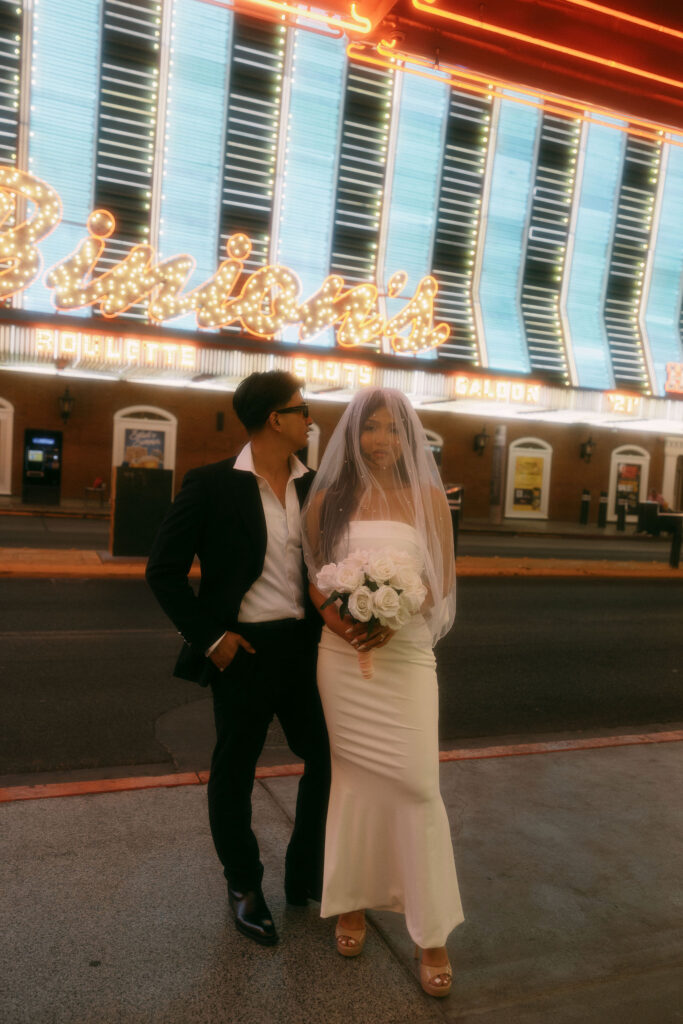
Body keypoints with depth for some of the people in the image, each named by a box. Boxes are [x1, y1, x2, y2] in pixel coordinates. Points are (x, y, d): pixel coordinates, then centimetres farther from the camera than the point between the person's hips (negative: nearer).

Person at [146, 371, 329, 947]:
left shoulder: (316, 486, 5)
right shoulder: (212, 485, -9)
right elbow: (164, 570, -6)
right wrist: (209, 635, -10)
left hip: (305, 646, 5)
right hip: (244, 651, -4)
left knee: (329, 760, 12)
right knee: (234, 774, 12)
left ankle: (306, 878, 36)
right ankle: (244, 887, 37)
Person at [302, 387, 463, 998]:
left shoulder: (428, 497, 3)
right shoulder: (328, 499, 5)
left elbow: (443, 580, 3)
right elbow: (309, 573, 7)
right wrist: (333, 614, -12)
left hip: (407, 651, -1)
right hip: (342, 652, 1)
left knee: (416, 783, -2)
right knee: (352, 777, 9)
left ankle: (433, 931, 12)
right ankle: (352, 902, 28)